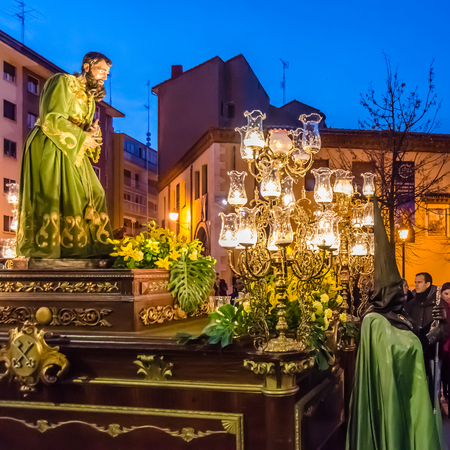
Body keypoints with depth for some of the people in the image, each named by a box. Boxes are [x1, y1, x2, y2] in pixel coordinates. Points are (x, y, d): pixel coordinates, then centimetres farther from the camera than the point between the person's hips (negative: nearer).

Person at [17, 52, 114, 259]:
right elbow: (53, 120, -22)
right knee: (50, 194, -11)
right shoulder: (63, 82, -11)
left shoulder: (90, 96, 15)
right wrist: (82, 138, -16)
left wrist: (91, 134, -11)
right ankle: (42, 248, -4)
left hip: (70, 151, 9)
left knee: (89, 194, 6)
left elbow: (85, 126, 13)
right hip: (48, 148, -9)